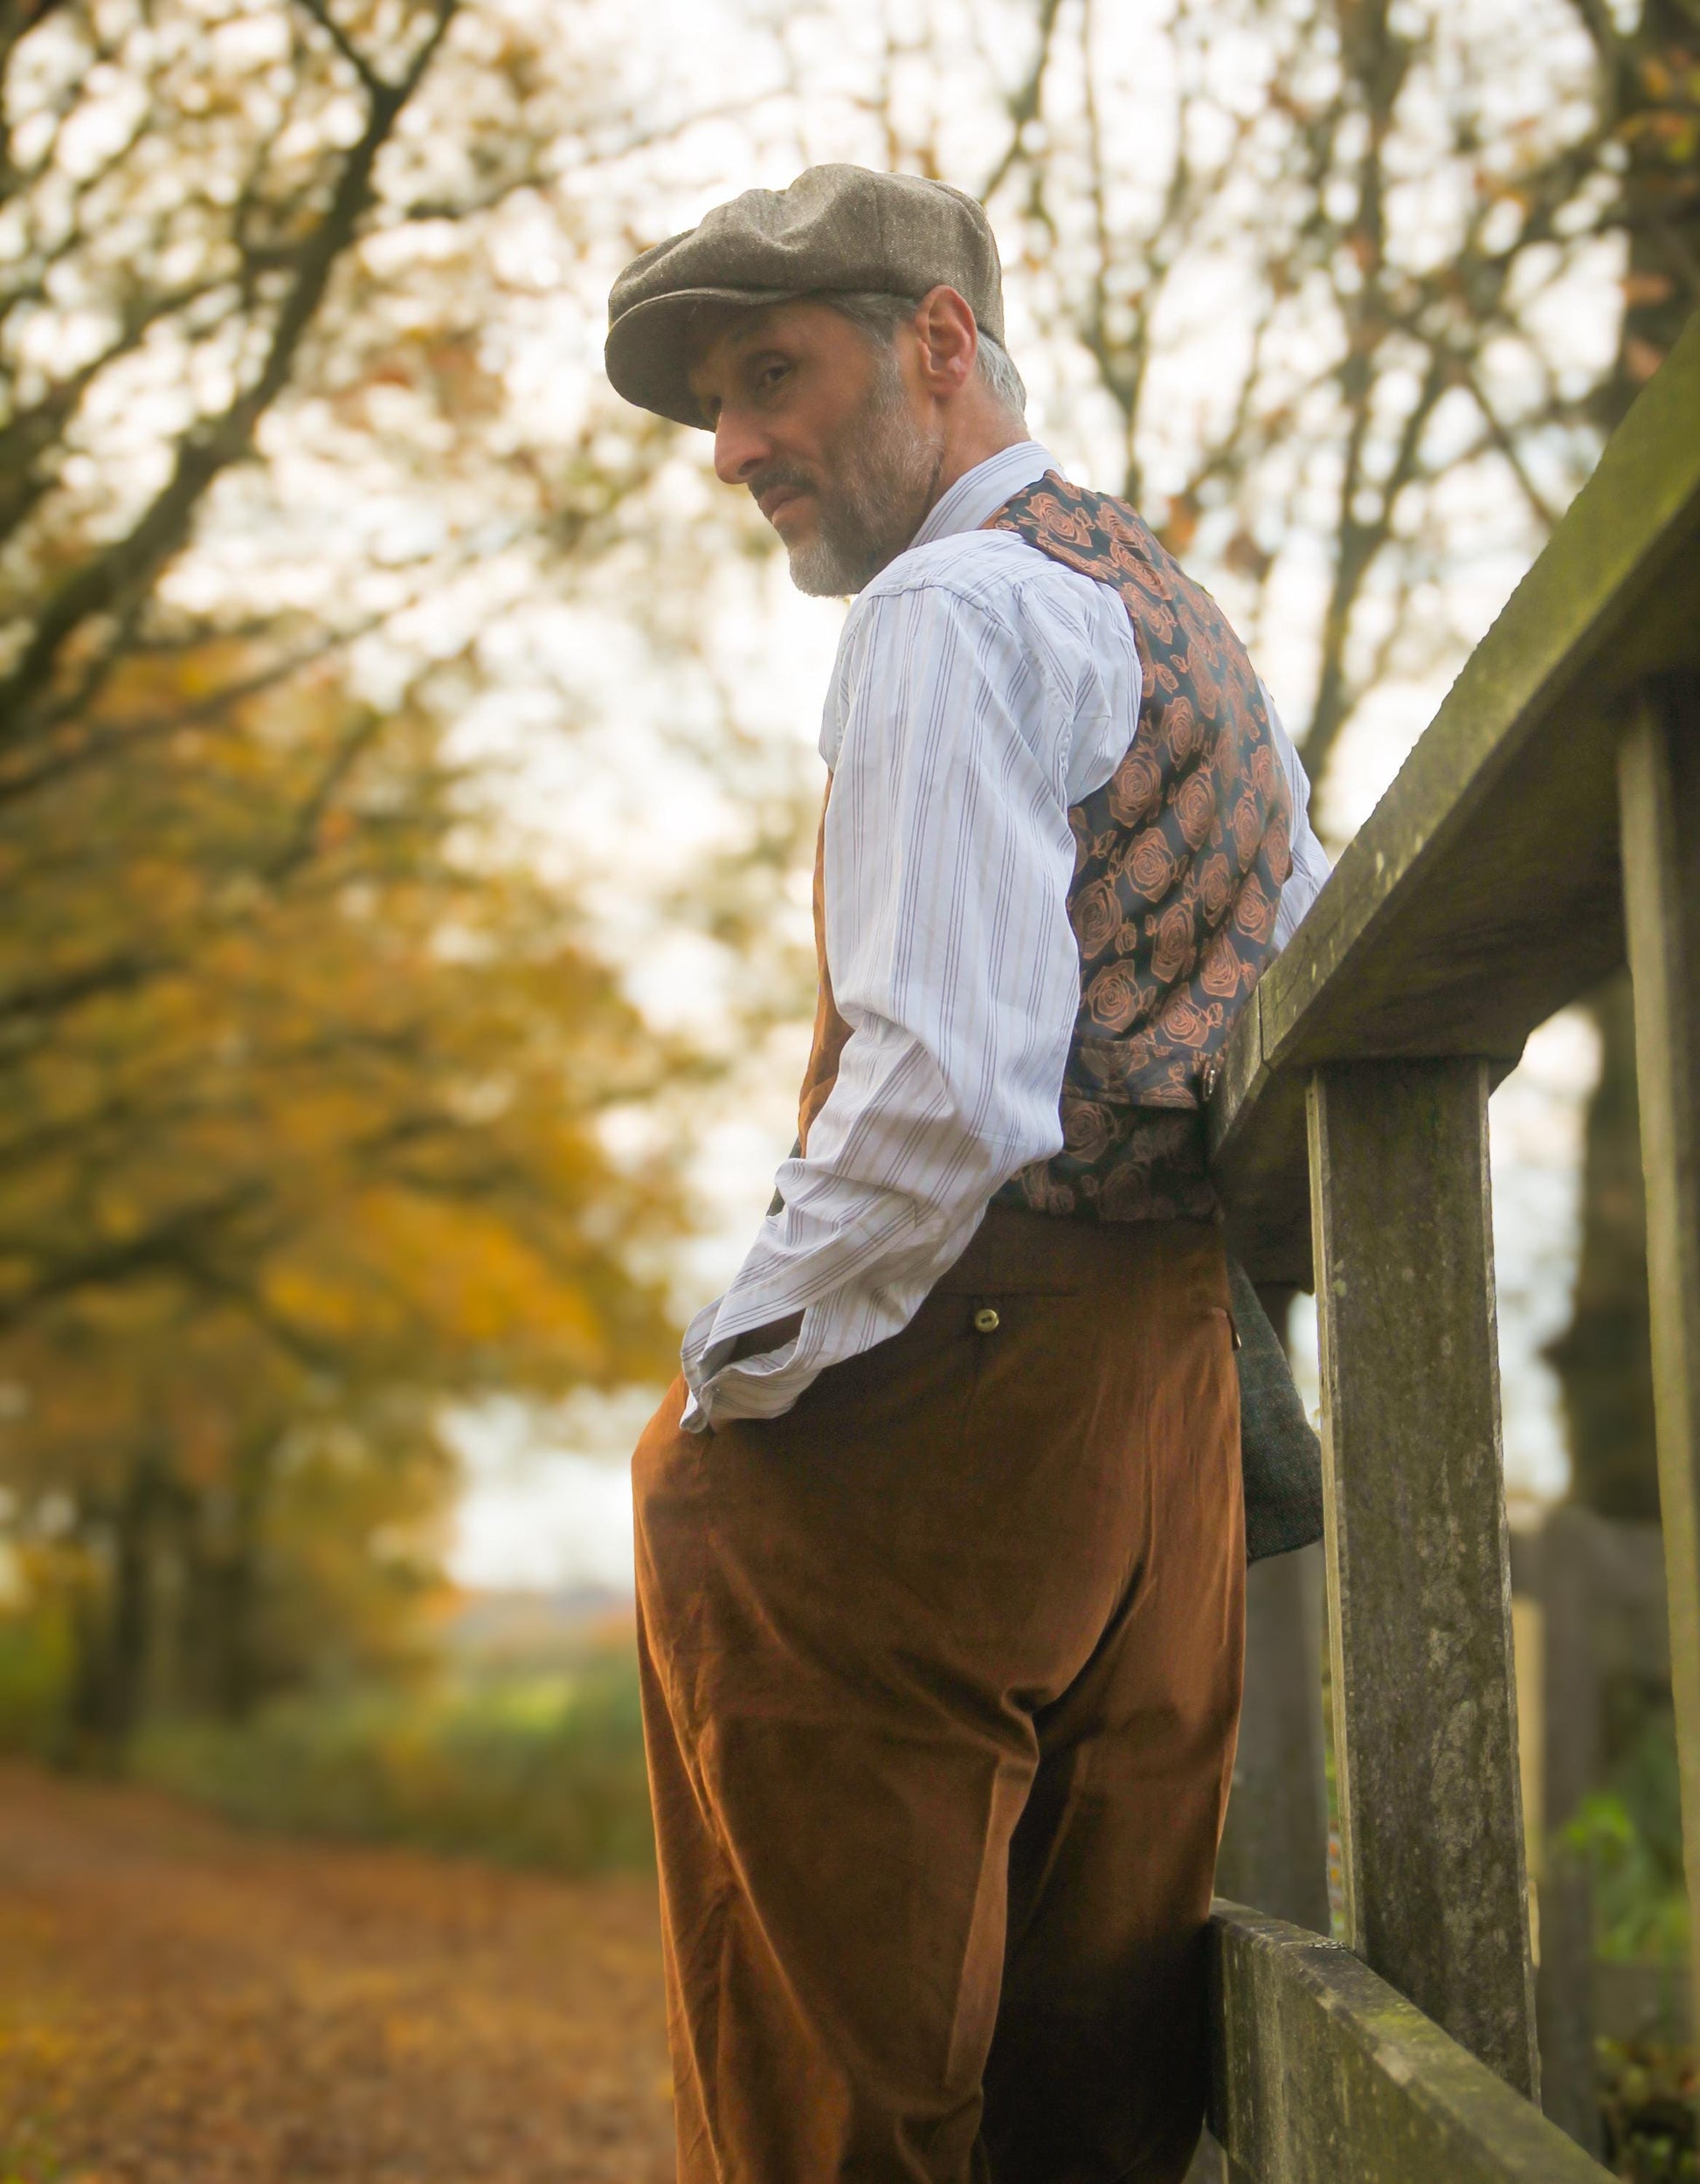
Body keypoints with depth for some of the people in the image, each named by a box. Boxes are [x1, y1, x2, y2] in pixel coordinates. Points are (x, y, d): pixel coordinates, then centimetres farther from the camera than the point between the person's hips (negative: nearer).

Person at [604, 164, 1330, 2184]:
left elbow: (948, 1087, -21)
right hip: (1183, 1391, 10)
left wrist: (730, 1378, -11)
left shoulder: (958, 609, -9)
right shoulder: (1186, 618, 21)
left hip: (950, 1400, -10)